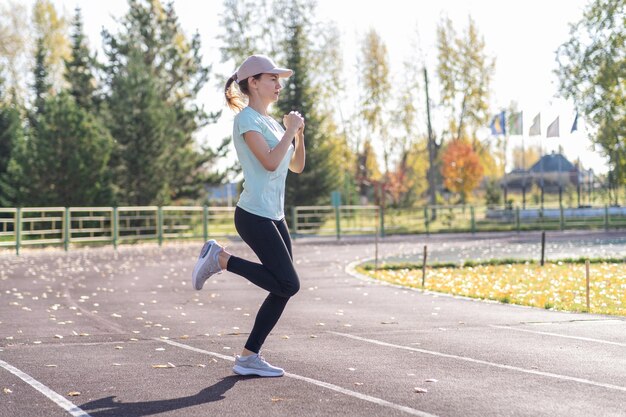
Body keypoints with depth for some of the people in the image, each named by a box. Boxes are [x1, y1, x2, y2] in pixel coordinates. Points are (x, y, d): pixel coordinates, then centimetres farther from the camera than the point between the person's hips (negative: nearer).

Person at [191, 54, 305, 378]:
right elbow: (270, 162, -21)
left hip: (274, 216, 9)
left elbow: (296, 166, 19)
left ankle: (249, 358, 9)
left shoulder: (270, 121, 19)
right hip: (254, 215, -9)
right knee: (288, 285, -13)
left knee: (283, 289, 5)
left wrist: (299, 134, 5)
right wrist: (289, 130, -11)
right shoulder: (247, 119, -9)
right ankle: (221, 258, -1)